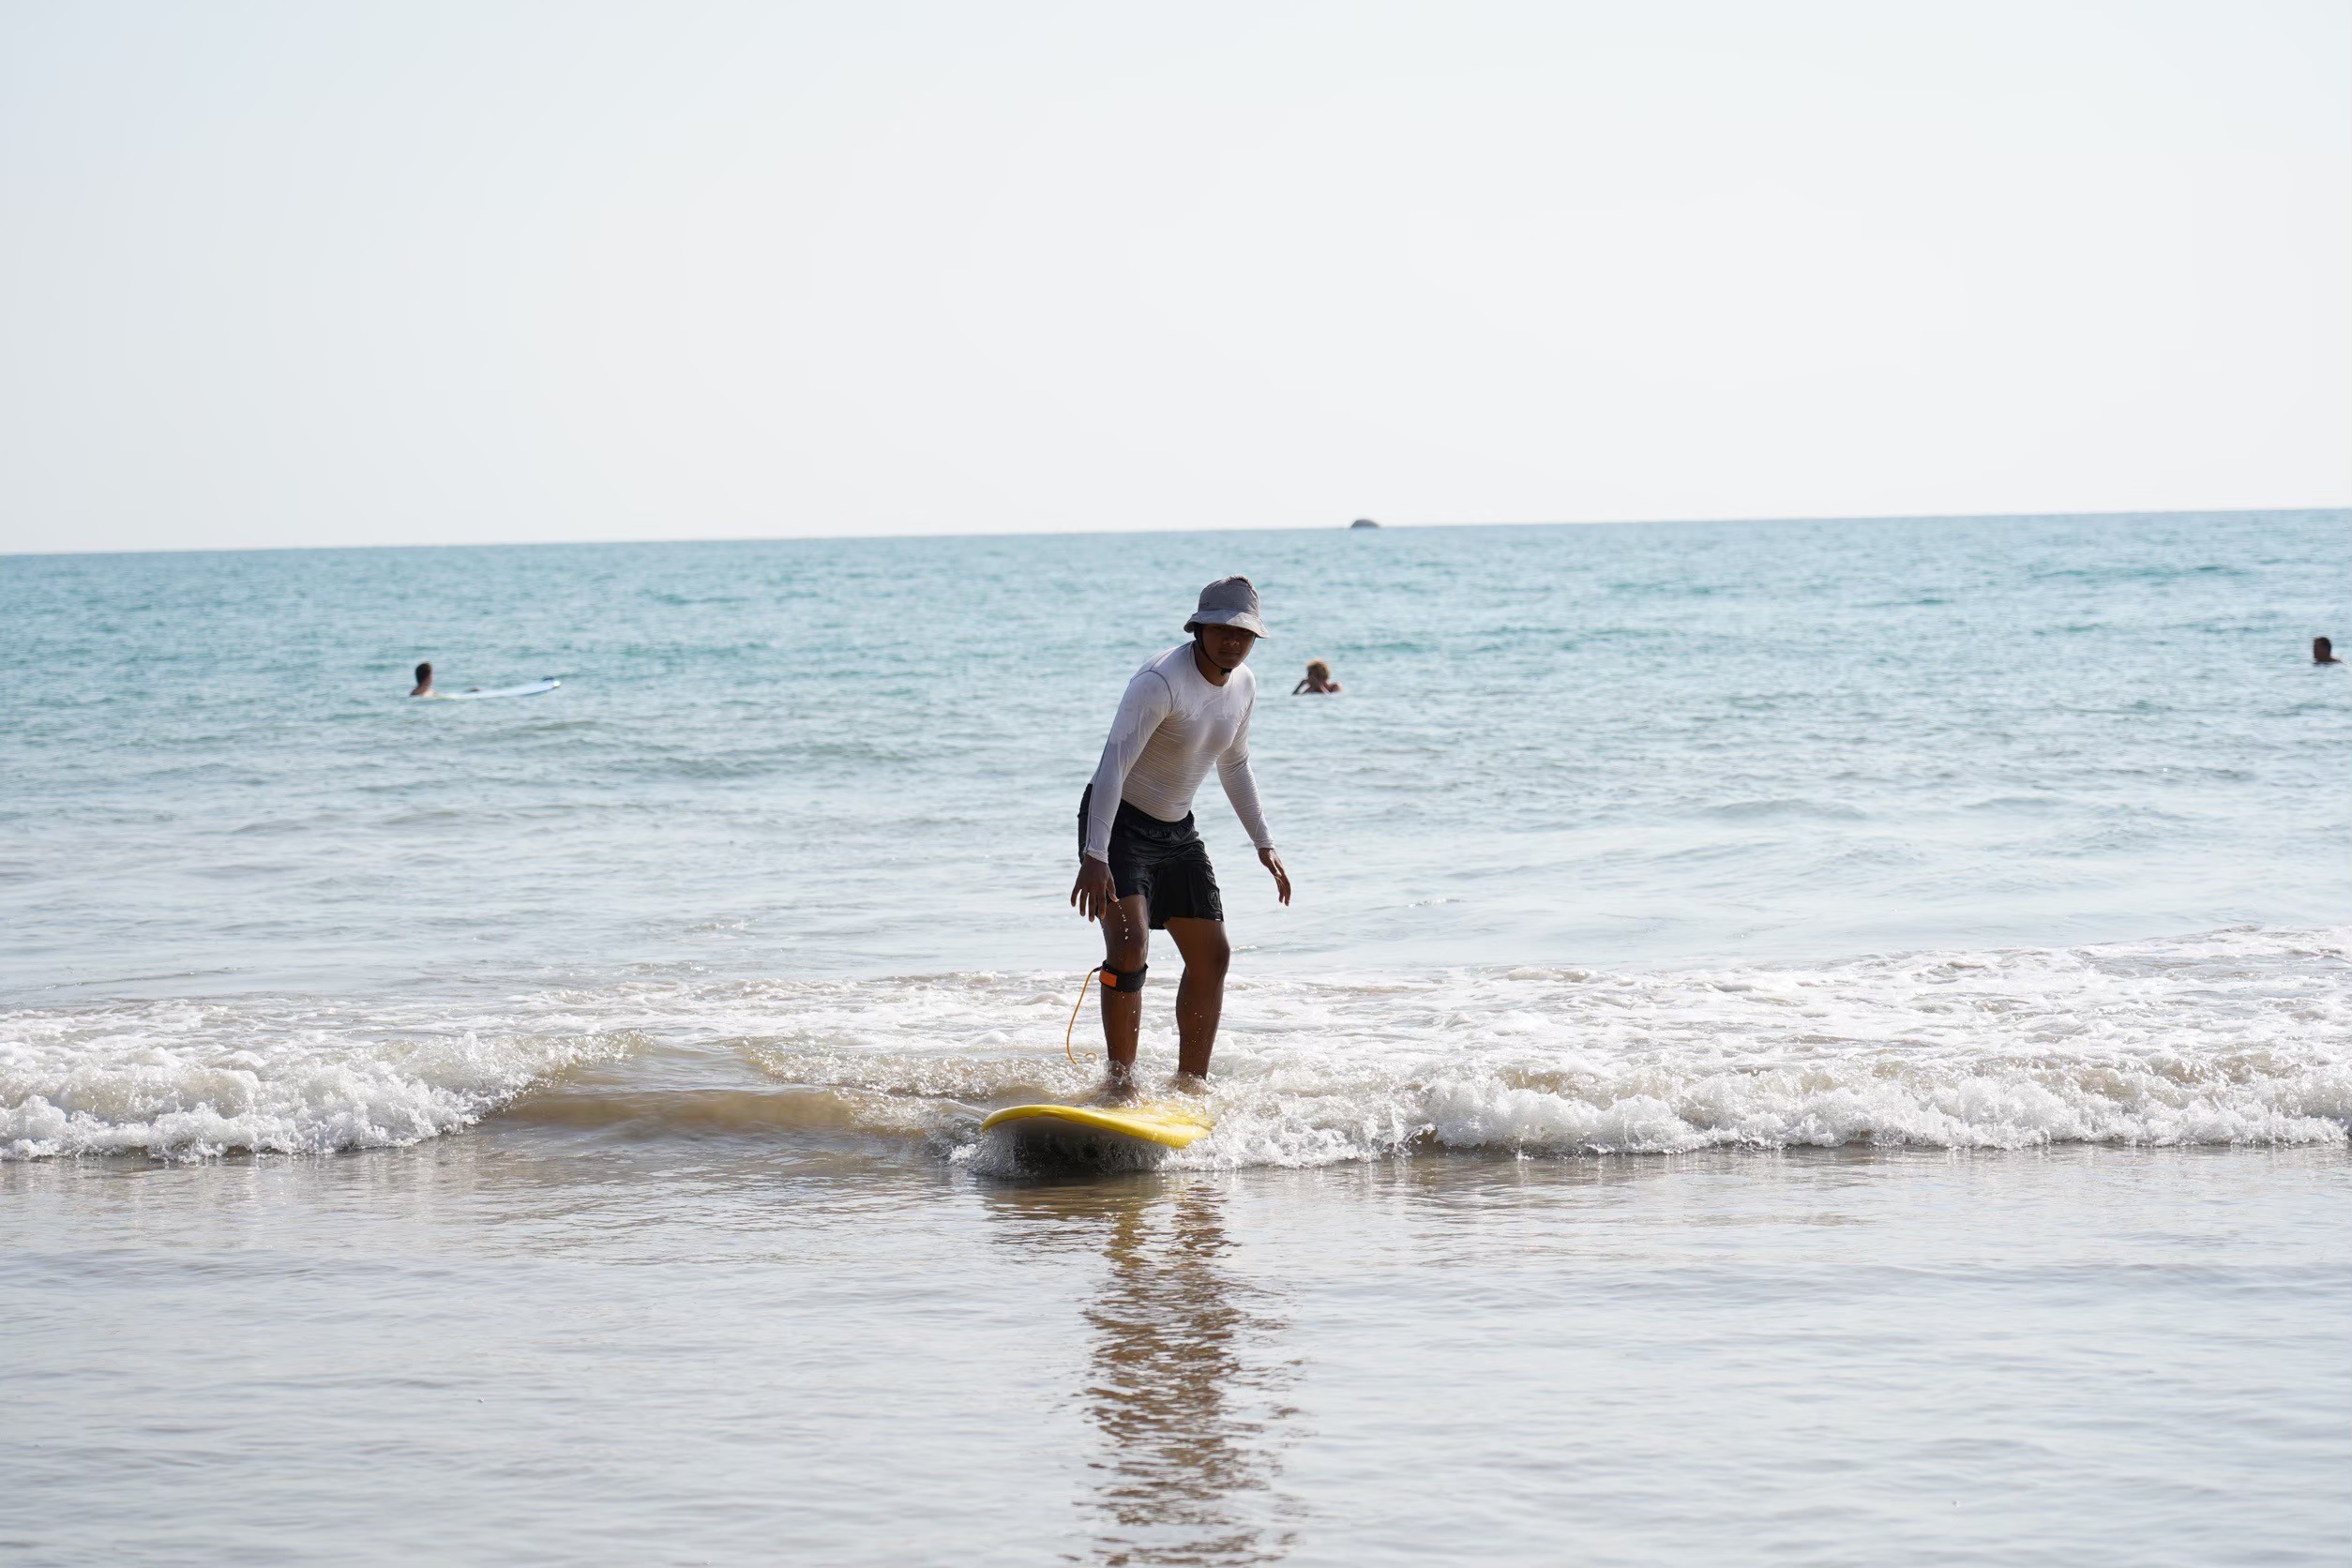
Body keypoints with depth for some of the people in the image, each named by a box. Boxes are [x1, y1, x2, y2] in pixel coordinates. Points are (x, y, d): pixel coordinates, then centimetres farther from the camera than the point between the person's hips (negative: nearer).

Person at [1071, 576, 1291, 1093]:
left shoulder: (1243, 686, 1)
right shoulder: (1161, 682, -25)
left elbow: (1234, 766, 19)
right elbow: (1113, 764, -32)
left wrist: (1263, 843, 17)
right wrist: (1094, 856, -40)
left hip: (1177, 830, 8)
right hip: (1119, 822, -8)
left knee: (1211, 955, 7)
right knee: (1129, 945, -23)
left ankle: (1190, 1086, 16)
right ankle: (1120, 1082, -17)